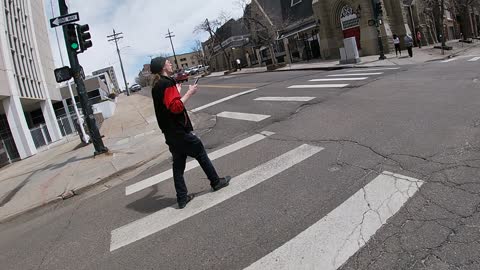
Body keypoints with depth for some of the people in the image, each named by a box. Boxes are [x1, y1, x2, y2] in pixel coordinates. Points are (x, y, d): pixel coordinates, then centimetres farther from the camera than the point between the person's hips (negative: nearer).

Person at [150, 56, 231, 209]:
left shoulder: (156, 86, 14)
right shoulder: (167, 83, -15)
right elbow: (176, 107, -25)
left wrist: (177, 92, 27)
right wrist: (190, 92, -17)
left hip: (170, 134, 9)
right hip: (180, 132, -9)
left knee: (178, 165, 11)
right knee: (201, 154, 9)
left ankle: (182, 198, 15)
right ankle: (216, 182, 23)